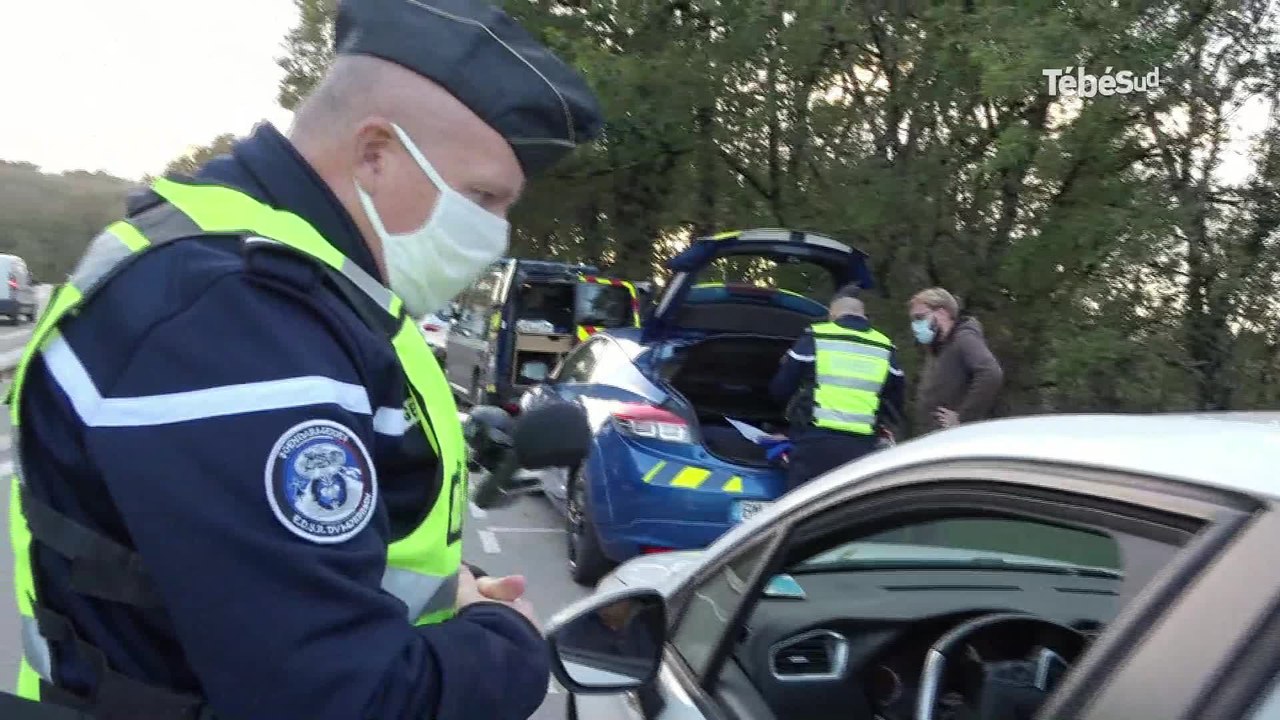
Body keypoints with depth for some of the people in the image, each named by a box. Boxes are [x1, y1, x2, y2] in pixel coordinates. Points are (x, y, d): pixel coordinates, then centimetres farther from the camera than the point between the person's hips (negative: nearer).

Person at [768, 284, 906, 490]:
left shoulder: (814, 338, 3)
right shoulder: (885, 348, 12)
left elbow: (779, 389, 6)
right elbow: (895, 405, 16)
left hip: (815, 442, -3)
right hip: (862, 448, 3)